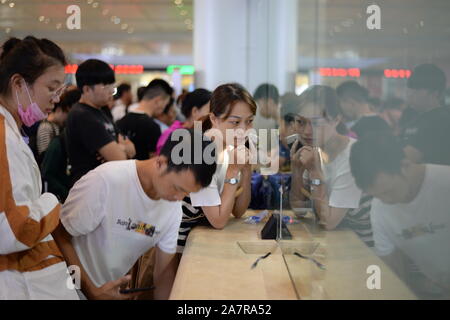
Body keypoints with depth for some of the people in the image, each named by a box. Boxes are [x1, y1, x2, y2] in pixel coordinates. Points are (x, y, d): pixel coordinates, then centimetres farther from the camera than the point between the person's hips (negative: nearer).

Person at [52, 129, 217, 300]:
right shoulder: (104, 181, -24)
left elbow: (164, 271, -1)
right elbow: (59, 237, -16)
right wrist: (92, 290, -19)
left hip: (112, 290, 5)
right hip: (74, 289, -4)